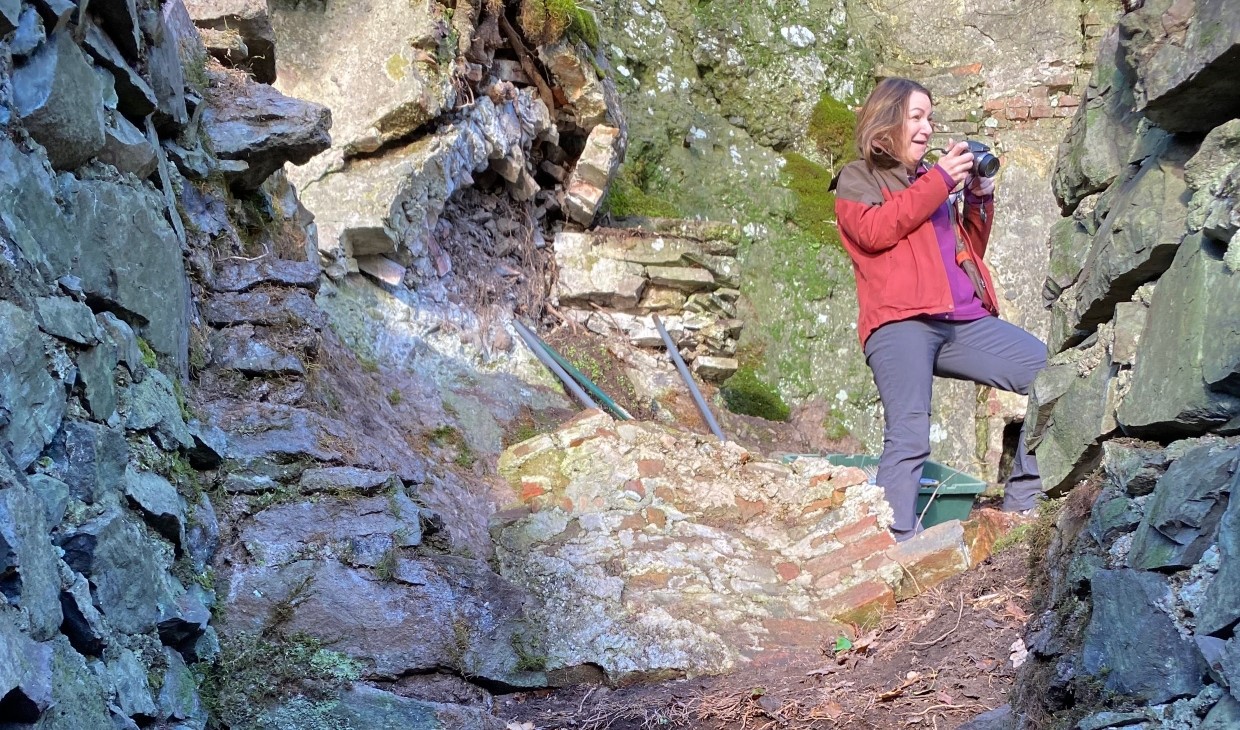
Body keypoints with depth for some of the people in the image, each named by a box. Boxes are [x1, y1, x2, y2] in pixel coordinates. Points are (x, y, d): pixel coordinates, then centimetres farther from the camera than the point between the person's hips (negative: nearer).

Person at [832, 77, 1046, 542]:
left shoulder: (938, 180, 28)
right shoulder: (859, 178, 14)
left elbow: (972, 251, 29)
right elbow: (874, 231, -7)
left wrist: (979, 197, 13)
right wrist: (939, 181, -4)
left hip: (966, 321, 6)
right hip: (899, 321, -6)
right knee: (909, 439, -19)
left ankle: (1023, 503, 2)